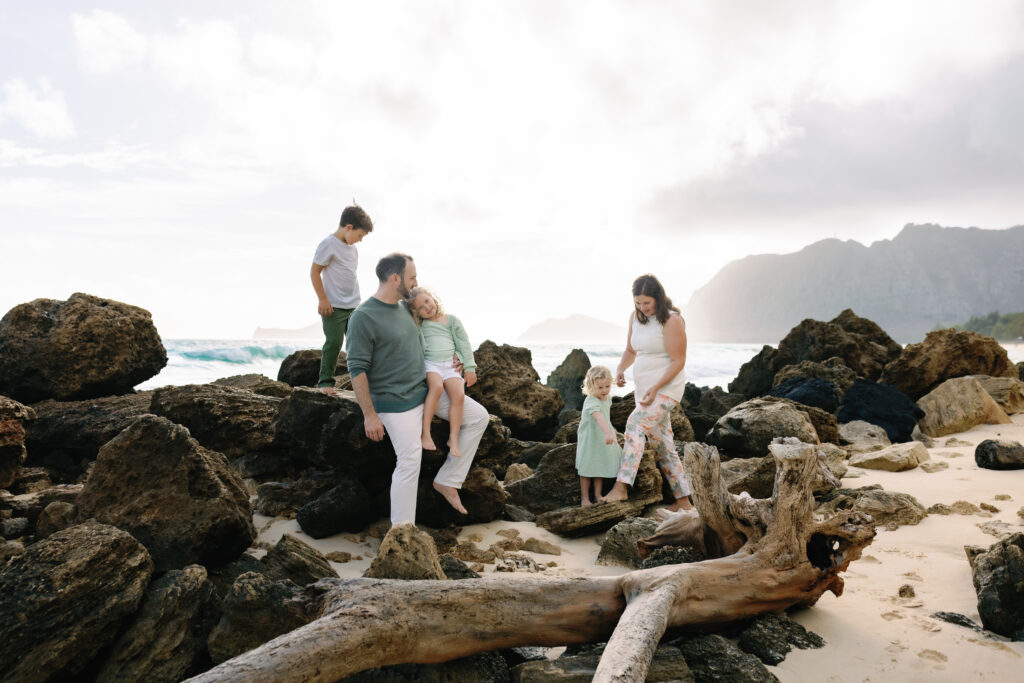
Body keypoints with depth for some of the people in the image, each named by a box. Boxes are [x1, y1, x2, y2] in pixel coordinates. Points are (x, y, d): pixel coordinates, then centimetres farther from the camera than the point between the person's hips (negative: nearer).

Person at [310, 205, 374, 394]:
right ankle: (325, 381, 6)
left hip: (353, 306, 7)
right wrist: (323, 299, -13)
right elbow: (314, 272, -11)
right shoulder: (328, 244, -10)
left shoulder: (352, 247, 13)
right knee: (334, 343, -6)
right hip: (334, 307, -7)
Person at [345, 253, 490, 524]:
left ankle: (446, 481, 11)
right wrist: (369, 415, -19)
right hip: (395, 402, -8)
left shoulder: (404, 306, 8)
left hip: (425, 388, 8)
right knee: (410, 461, -12)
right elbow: (357, 369, -18)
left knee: (478, 416, 4)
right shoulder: (363, 317, -18)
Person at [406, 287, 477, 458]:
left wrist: (469, 368, 6)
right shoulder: (419, 324, 13)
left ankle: (453, 438, -17)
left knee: (458, 395, -24)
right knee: (436, 387, -34)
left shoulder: (451, 320, 12)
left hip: (450, 365, 1)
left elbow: (464, 344, 11)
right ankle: (425, 433, -33)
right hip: (430, 364, -1)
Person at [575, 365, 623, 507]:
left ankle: (598, 495, 24)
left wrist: (611, 433, 25)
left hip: (602, 440, 7)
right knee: (587, 469, 4)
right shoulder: (591, 402, -28)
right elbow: (599, 417, -45)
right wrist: (608, 432, -59)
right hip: (589, 441, -7)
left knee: (600, 468, 13)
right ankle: (584, 498, 15)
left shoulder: (607, 399, 1)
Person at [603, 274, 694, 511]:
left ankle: (621, 487, -31)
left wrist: (655, 388, -24)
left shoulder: (671, 320, -15)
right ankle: (683, 501, 18)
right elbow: (631, 350, 18)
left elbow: (678, 361, -16)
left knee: (635, 424, -26)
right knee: (663, 446, 9)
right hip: (645, 390, 8)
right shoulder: (635, 317, 7)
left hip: (666, 389, -8)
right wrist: (620, 370, -2)